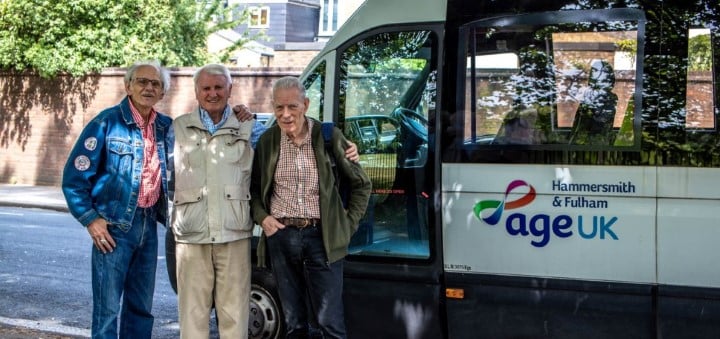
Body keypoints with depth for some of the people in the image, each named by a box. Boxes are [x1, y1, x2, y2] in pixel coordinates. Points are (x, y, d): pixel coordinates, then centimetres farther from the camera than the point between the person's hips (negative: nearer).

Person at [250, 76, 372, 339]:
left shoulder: (329, 137, -3)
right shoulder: (267, 141, 3)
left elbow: (361, 184, 8)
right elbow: (254, 188, 16)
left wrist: (349, 223, 2)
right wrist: (262, 217, -1)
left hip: (322, 237, -2)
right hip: (281, 236, 2)